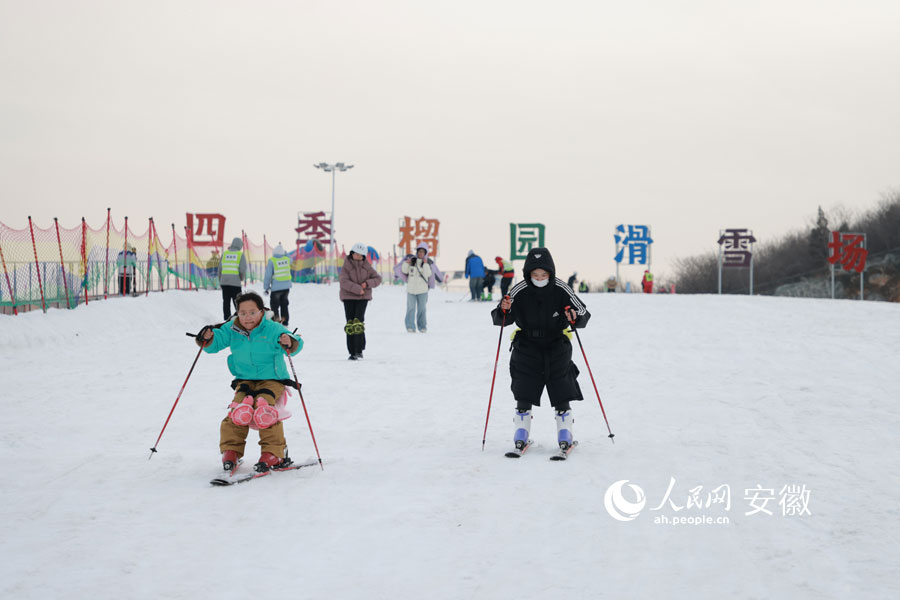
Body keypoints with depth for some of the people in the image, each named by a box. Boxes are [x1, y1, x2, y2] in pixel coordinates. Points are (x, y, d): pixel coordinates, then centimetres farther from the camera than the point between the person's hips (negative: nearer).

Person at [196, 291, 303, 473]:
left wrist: (289, 343, -39)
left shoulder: (273, 329, -10)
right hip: (245, 381, 3)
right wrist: (208, 339, -15)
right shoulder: (231, 330, 1)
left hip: (272, 380, -3)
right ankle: (231, 450, -3)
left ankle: (273, 452, -12)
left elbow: (296, 344, -14)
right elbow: (217, 342, 9)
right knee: (239, 413, -18)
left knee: (265, 413, -25)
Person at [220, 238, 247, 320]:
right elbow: (243, 269, -13)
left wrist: (220, 282, 17)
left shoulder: (225, 254, 7)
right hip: (235, 282, -3)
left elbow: (220, 269, 8)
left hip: (224, 282, 3)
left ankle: (227, 320, 9)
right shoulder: (240, 254, -4)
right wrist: (242, 279, 6)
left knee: (226, 302, 9)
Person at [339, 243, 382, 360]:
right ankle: (352, 352, 2)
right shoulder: (346, 267, -2)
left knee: (358, 321, -15)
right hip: (349, 297, 0)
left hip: (363, 297, 0)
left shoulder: (367, 267, 5)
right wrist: (358, 289, -25)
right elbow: (344, 282, -16)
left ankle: (359, 350, -8)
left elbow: (377, 279, 4)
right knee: (350, 323, -2)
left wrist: (367, 283, -15)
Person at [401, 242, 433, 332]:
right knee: (411, 308, -5)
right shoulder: (412, 260, 5)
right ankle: (410, 327, -3)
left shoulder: (428, 262, 0)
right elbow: (404, 271, 10)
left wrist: (425, 264, -19)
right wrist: (406, 263, -7)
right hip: (411, 288, 1)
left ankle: (422, 327, 16)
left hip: (422, 290, -1)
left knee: (421, 308, 5)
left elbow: (428, 274, -13)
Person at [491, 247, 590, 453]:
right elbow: (499, 319, -6)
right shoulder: (519, 291, -12)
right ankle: (521, 435, 13)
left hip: (557, 345, 0)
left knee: (561, 392, 0)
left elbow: (584, 314, -9)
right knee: (524, 393, -1)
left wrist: (576, 318, -32)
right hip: (527, 346, 0)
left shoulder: (561, 290, -13)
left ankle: (565, 434, 15)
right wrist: (504, 311, -29)